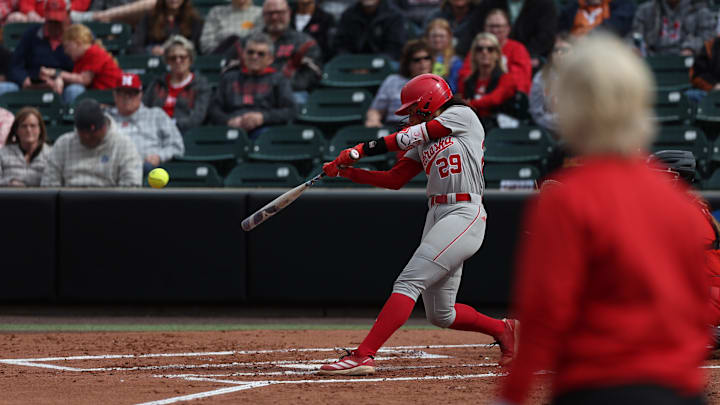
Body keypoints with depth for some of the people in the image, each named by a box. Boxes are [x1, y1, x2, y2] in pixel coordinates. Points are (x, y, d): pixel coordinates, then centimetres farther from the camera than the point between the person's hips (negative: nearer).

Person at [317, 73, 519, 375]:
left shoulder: (462, 115, -1)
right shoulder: (424, 142, 21)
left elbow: (408, 138, -7)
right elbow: (394, 180, 15)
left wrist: (361, 150, -4)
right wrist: (347, 171, 6)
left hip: (465, 214, -9)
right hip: (436, 214, 9)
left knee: (408, 282, -19)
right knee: (440, 315, 9)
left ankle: (363, 356, -26)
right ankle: (503, 330, 29)